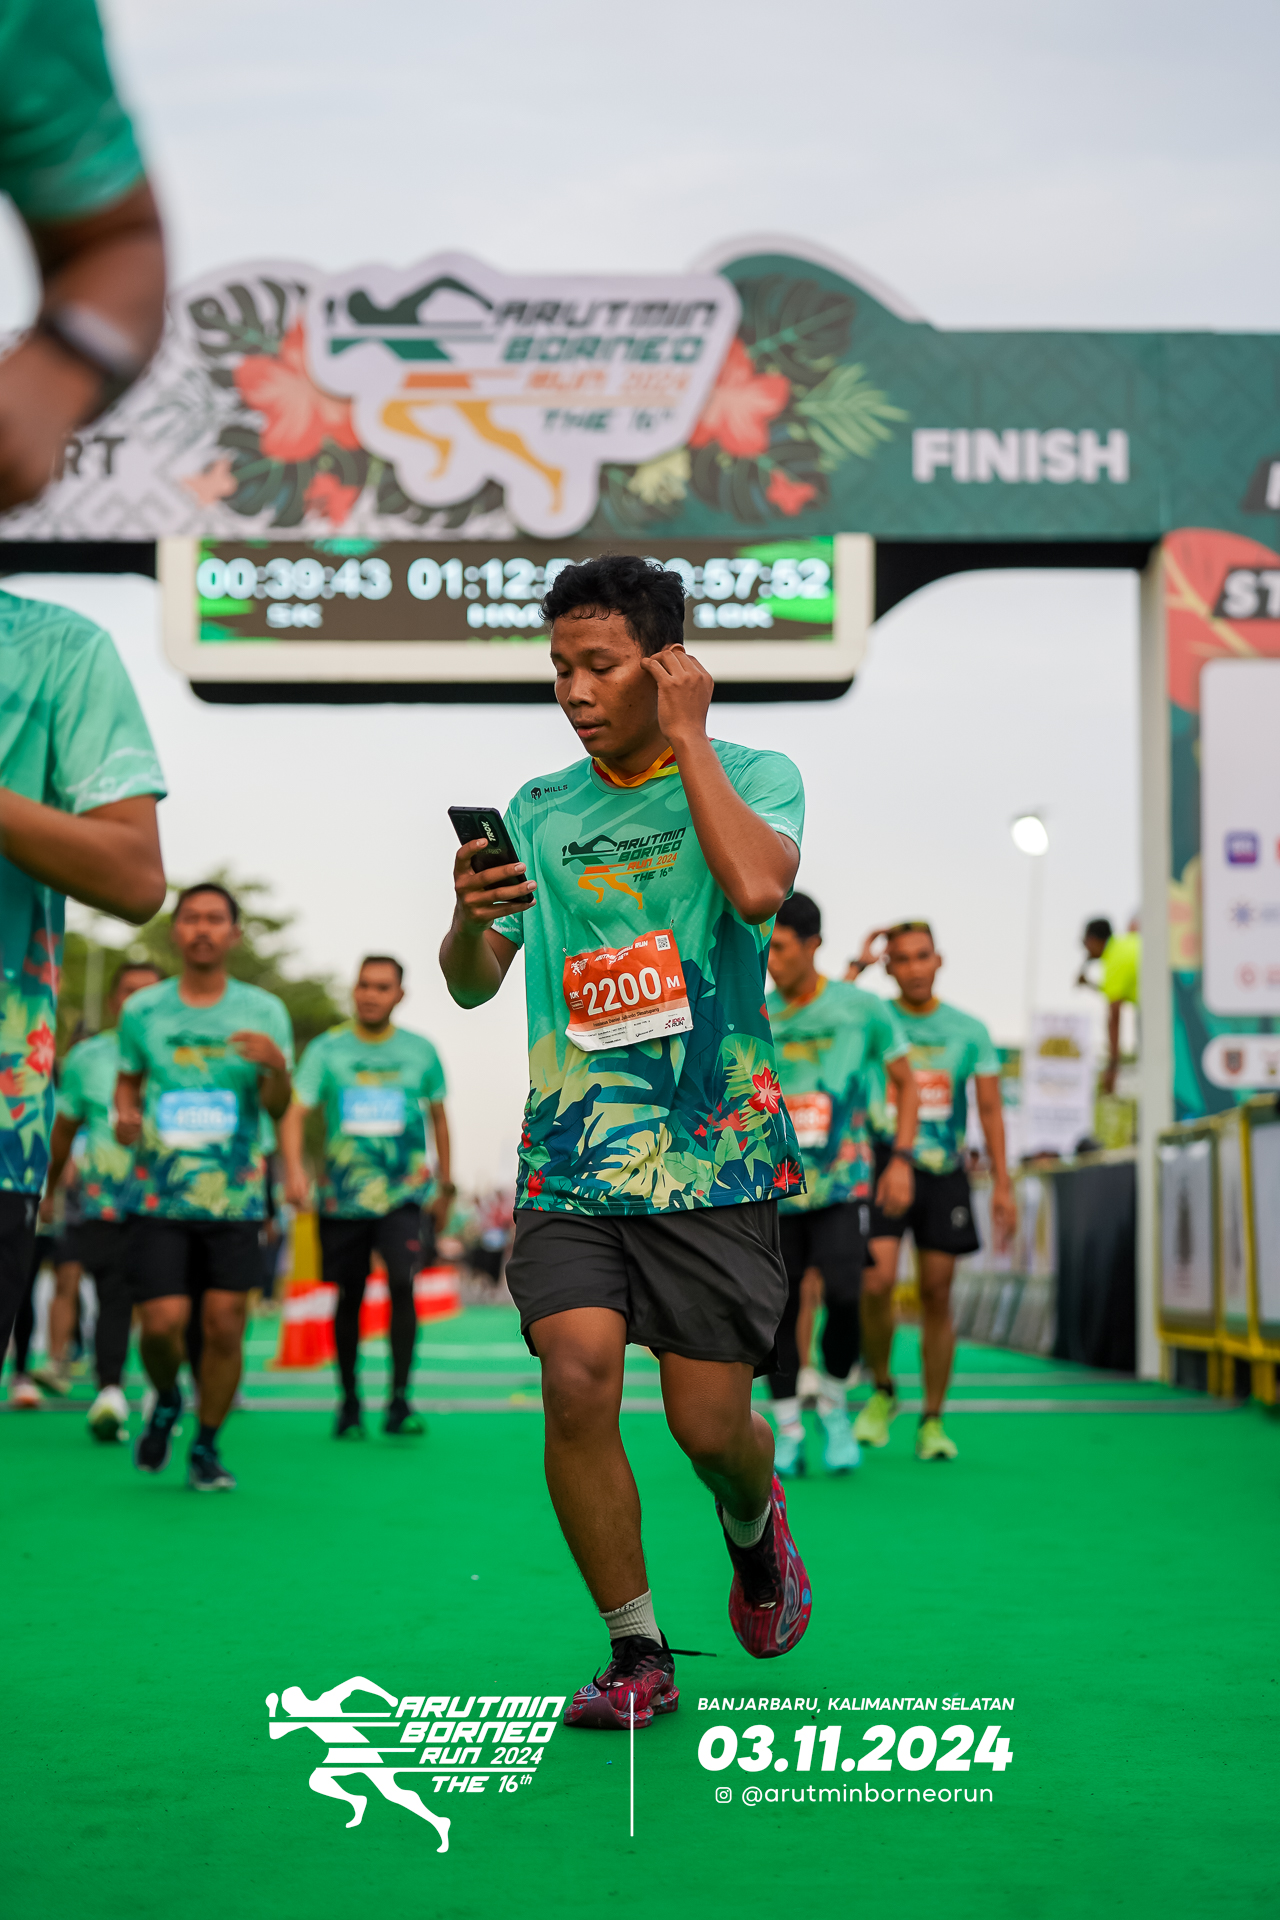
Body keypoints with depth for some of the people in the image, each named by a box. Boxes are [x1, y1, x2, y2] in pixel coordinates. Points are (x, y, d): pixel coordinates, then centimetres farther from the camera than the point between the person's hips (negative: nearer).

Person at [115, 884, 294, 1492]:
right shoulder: (142, 1009, 4)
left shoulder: (264, 1011, 1)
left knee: (224, 1325, -3)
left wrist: (276, 1066, -26)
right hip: (158, 1194, 0)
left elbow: (279, 1107, -4)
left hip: (234, 1196, 0)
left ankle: (206, 1449, 15)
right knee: (163, 1322, -9)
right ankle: (165, 1400, 25)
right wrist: (125, 1115, -4)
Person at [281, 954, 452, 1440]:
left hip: (404, 1192, 0)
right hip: (342, 1194, 0)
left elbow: (438, 1116, 17)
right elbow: (295, 1112, -11)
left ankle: (399, 1400, -15)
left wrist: (445, 1186, 17)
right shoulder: (326, 1049, -1)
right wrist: (294, 1168, -28)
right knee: (348, 1297, 7)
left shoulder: (420, 1051, 5)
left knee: (402, 1281, -19)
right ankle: (349, 1401, 22)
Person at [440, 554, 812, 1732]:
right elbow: (472, 986, 11)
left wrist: (684, 739, -13)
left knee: (709, 1421, -2)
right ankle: (638, 1654, 0)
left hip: (716, 1158, -2)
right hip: (572, 1158, 3)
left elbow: (758, 886, -22)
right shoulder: (539, 810, 11)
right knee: (576, 1377, -16)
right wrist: (470, 918, -11)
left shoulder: (754, 777, 1)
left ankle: (754, 1526, 36)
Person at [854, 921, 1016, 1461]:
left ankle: (933, 1420, 11)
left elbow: (990, 1109, 8)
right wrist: (858, 965, -15)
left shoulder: (969, 1031, 7)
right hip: (882, 1166, -2)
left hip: (944, 1173, 2)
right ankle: (881, 1390, 9)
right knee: (876, 1282, -16)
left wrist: (1001, 1184, 2)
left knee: (937, 1295, 2)